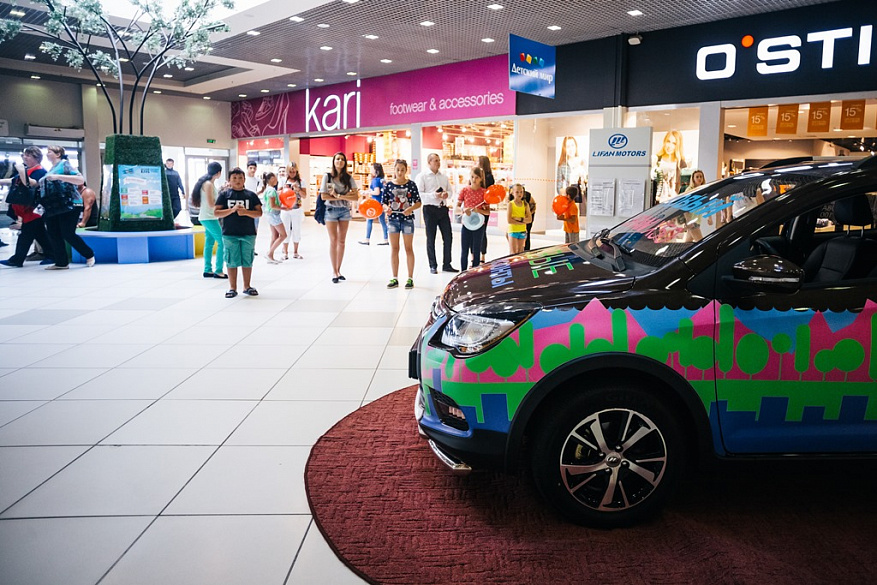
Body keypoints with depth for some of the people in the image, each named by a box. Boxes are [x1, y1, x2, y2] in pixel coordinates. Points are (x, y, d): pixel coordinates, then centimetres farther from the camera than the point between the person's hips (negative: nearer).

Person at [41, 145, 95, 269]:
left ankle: (89, 255, 8)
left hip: (68, 206, -8)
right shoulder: (51, 169, 21)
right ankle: (61, 262, 7)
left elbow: (81, 180, -17)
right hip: (53, 208, 8)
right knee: (53, 235, 1)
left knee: (68, 234, -9)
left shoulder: (64, 164, -2)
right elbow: (44, 186, 30)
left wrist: (58, 176, -21)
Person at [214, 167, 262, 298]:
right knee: (231, 261, 3)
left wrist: (246, 212, -15)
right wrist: (232, 210, -16)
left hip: (248, 233, 1)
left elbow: (259, 212, 2)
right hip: (230, 234, -1)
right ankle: (232, 288, 12)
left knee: (247, 261, 8)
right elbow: (216, 213, -3)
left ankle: (247, 286, 20)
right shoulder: (224, 195, 2)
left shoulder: (251, 195, 5)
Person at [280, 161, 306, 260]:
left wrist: (297, 189, -16)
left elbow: (304, 196, 0)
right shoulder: (283, 181, 4)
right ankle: (285, 253, 8)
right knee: (286, 231, 1)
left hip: (297, 209, 0)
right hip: (285, 210, 0)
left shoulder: (300, 181, 2)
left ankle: (295, 252, 16)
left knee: (296, 230, 6)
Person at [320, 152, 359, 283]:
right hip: (331, 210, -2)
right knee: (333, 240, -3)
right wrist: (345, 197, -12)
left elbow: (355, 197, -5)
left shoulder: (349, 178, 3)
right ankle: (334, 272, 3)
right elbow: (323, 196, -10)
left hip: (345, 210, 2)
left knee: (342, 241, 6)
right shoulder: (327, 176, -1)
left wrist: (338, 195, -15)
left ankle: (338, 270, 15)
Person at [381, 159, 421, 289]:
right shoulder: (388, 184, 2)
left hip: (407, 219, -2)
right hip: (393, 219, 2)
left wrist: (411, 208, -20)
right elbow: (383, 203, 4)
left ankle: (410, 278, 12)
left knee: (408, 249, 5)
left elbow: (418, 202, -1)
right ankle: (395, 278, 16)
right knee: (394, 249, 7)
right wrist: (386, 208, -18)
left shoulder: (411, 184, -2)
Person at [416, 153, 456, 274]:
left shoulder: (444, 177, 14)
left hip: (443, 208, 5)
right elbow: (419, 194, -10)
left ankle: (446, 264, 15)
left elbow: (450, 190, 18)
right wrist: (433, 195, -20)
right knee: (431, 239, 3)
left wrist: (447, 194, -6)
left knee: (448, 237, 4)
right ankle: (433, 266, 13)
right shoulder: (422, 176, -2)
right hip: (430, 209, -5)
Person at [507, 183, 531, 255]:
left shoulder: (525, 204, 5)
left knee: (520, 253, 9)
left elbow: (530, 220, -2)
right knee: (513, 253, -5)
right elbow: (509, 220, -14)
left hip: (522, 231, 3)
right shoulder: (511, 204, -5)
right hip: (513, 231, -3)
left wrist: (520, 219, -17)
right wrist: (523, 222, -14)